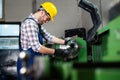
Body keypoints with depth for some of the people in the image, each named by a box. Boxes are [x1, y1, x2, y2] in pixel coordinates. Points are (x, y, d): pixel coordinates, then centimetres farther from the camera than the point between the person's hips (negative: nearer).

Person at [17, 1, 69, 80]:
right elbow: (36, 47, -27)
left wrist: (65, 42, 10)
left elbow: (49, 37, 16)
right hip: (27, 63, -10)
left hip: (33, 62, 10)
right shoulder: (30, 23, -21)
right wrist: (55, 51, -19)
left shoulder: (37, 24, 11)